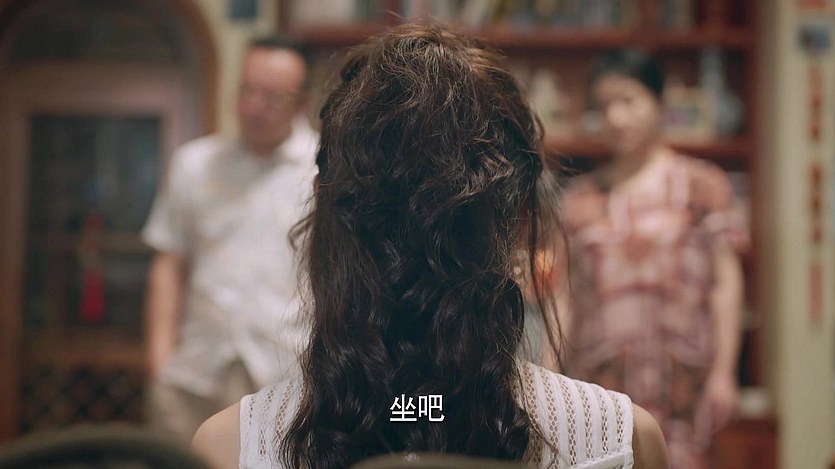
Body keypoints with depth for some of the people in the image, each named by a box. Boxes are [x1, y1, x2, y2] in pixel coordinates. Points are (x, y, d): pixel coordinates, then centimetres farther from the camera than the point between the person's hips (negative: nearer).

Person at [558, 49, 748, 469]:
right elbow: (566, 295, 12)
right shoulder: (580, 197, 13)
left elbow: (725, 281, 3)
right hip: (600, 378, 2)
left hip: (678, 374, -2)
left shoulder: (700, 185, 6)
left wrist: (723, 372, -4)